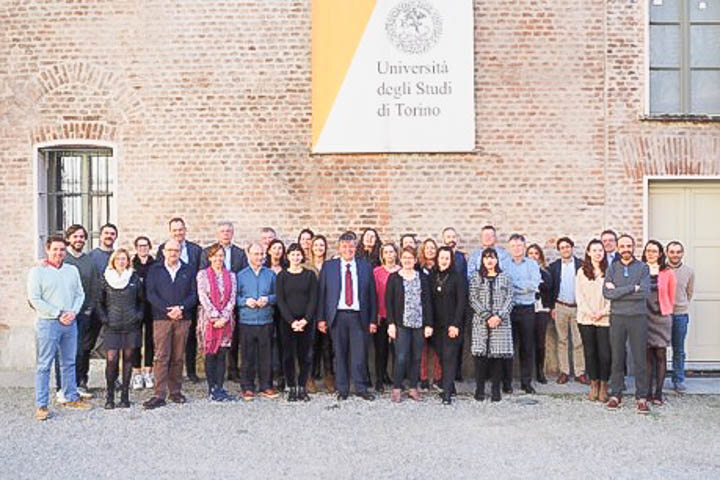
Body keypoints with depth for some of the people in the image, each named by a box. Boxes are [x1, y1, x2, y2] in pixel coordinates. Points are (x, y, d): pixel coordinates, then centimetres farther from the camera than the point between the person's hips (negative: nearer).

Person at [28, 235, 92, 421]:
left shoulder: (72, 270, 12)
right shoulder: (37, 271, -3)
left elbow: (80, 294, 12)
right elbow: (35, 299, -9)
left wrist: (73, 312, -6)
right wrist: (58, 314, -12)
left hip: (70, 322, 5)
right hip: (47, 323, -5)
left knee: (69, 362, 13)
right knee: (44, 365, -2)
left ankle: (71, 398, 24)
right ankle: (41, 406, 3)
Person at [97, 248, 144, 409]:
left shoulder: (134, 278, 7)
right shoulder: (106, 279, 4)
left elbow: (141, 301, 14)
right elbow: (100, 302, 10)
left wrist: (139, 316, 2)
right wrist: (104, 318, -1)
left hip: (131, 326, 1)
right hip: (112, 326, -1)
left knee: (128, 359, 5)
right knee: (111, 360, -8)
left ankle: (125, 396, 14)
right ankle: (109, 396, 6)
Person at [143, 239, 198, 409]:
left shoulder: (189, 270, 12)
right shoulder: (154, 270, 9)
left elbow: (194, 294, 5)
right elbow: (151, 294, 0)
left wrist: (181, 308, -12)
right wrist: (167, 310, -12)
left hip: (183, 318, 1)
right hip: (161, 318, -1)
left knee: (178, 357, 5)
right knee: (161, 357, -5)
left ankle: (176, 392, 15)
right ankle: (159, 395, -3)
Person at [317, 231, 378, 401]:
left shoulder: (365, 267, 6)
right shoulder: (328, 266, 5)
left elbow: (372, 295, 6)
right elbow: (322, 293, 4)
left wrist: (373, 320, 2)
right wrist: (321, 318, -1)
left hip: (359, 316, 0)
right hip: (337, 316, 0)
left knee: (360, 354, 1)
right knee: (340, 354, 6)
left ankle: (361, 388, 14)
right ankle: (342, 389, 18)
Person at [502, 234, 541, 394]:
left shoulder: (532, 264, 8)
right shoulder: (503, 265, 6)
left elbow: (534, 284, -7)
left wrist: (513, 285, -9)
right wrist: (524, 287, -13)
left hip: (527, 309, 1)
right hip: (508, 308, -1)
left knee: (527, 346, 5)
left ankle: (526, 382, 16)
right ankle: (507, 382, 10)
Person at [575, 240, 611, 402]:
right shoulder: (581, 272, 7)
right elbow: (579, 295, 4)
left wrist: (604, 311, -9)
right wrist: (589, 312, -6)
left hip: (604, 318, -1)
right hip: (586, 318, 1)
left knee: (605, 354, -4)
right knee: (590, 352, 6)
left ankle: (603, 386, 11)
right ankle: (593, 385, 17)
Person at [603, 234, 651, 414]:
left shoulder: (643, 268, 5)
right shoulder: (612, 268, 9)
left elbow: (644, 292, -10)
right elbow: (607, 292, -6)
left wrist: (618, 291, -8)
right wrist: (632, 288, -10)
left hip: (638, 317, -1)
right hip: (617, 317, 1)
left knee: (640, 358, 1)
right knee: (617, 357, 5)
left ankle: (641, 397, 9)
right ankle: (615, 395, 14)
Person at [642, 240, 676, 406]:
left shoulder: (668, 273, 2)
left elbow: (671, 298, 10)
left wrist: (666, 312, 13)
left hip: (662, 317, 0)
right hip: (644, 317, 0)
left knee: (661, 355, 1)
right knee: (648, 355, 4)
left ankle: (658, 394, 8)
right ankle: (647, 393, 11)